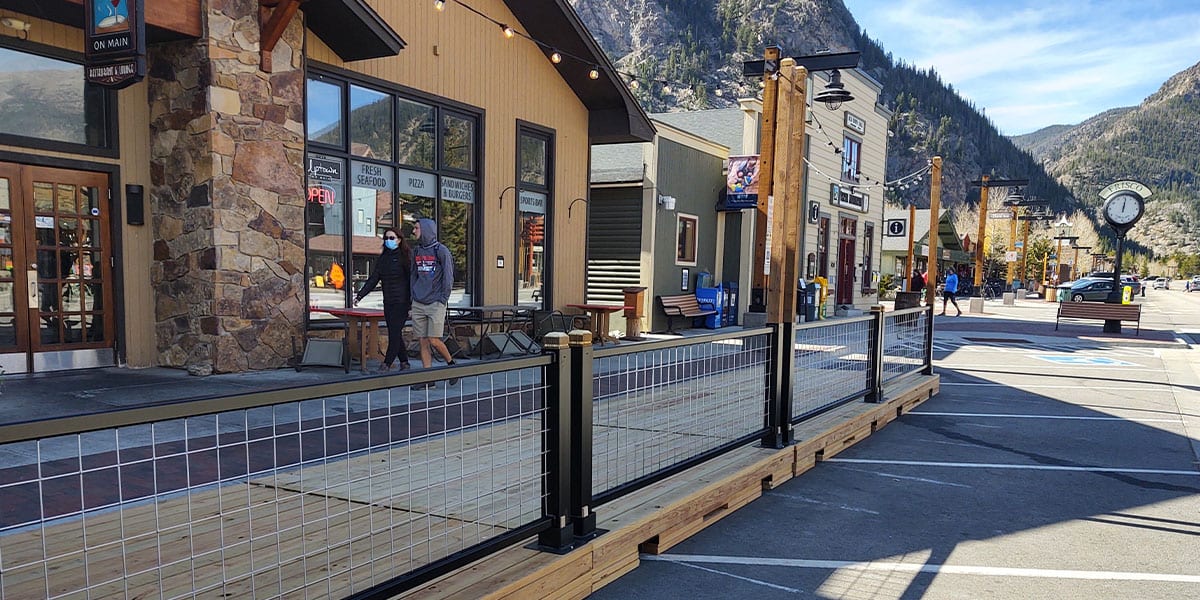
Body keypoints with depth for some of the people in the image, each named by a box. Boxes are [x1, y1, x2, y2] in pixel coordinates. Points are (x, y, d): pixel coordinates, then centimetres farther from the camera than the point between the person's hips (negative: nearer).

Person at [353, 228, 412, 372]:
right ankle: (404, 362, 17)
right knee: (394, 333, 8)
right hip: (388, 302, 6)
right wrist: (360, 295, 4)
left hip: (402, 301, -6)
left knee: (395, 333, -8)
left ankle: (387, 363, -5)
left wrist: (413, 300, -14)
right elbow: (373, 279, 13)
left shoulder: (406, 256, -4)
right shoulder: (382, 259, 14)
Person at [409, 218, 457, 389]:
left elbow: (448, 277, -6)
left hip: (435, 304, -6)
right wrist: (413, 295, 12)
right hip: (418, 304, 6)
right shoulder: (416, 251, 13)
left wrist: (443, 299, -10)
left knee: (434, 341, -10)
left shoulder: (441, 250, -6)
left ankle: (451, 364, 14)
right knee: (423, 342, 4)